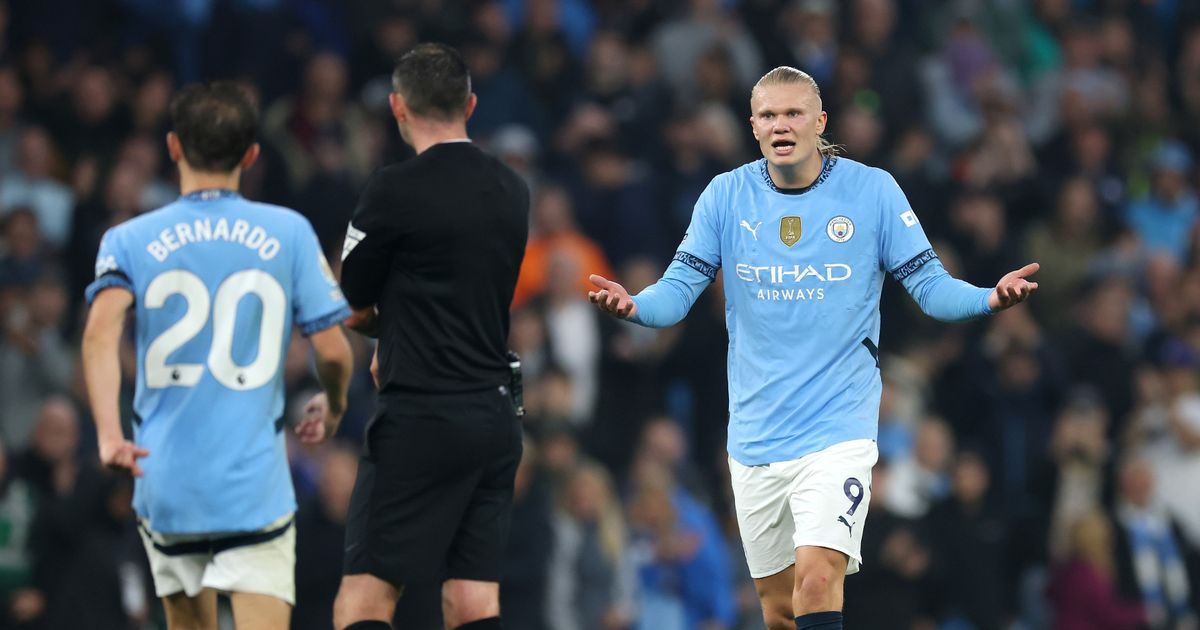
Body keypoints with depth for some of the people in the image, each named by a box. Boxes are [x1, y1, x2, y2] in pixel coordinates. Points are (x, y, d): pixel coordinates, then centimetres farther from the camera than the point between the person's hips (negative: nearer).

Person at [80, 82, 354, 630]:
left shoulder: (128, 241, 4)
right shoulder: (288, 233, 2)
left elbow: (101, 332, -14)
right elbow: (333, 350, 0)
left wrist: (108, 434, -24)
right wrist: (332, 406, 21)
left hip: (165, 479, 2)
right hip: (255, 480, -2)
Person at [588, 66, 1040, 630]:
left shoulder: (873, 190, -3)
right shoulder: (726, 196, 2)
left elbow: (931, 287, -1)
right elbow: (679, 289, 0)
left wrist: (989, 298, -21)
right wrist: (634, 306, -23)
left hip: (837, 429, -3)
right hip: (755, 432, 3)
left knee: (817, 579, -22)